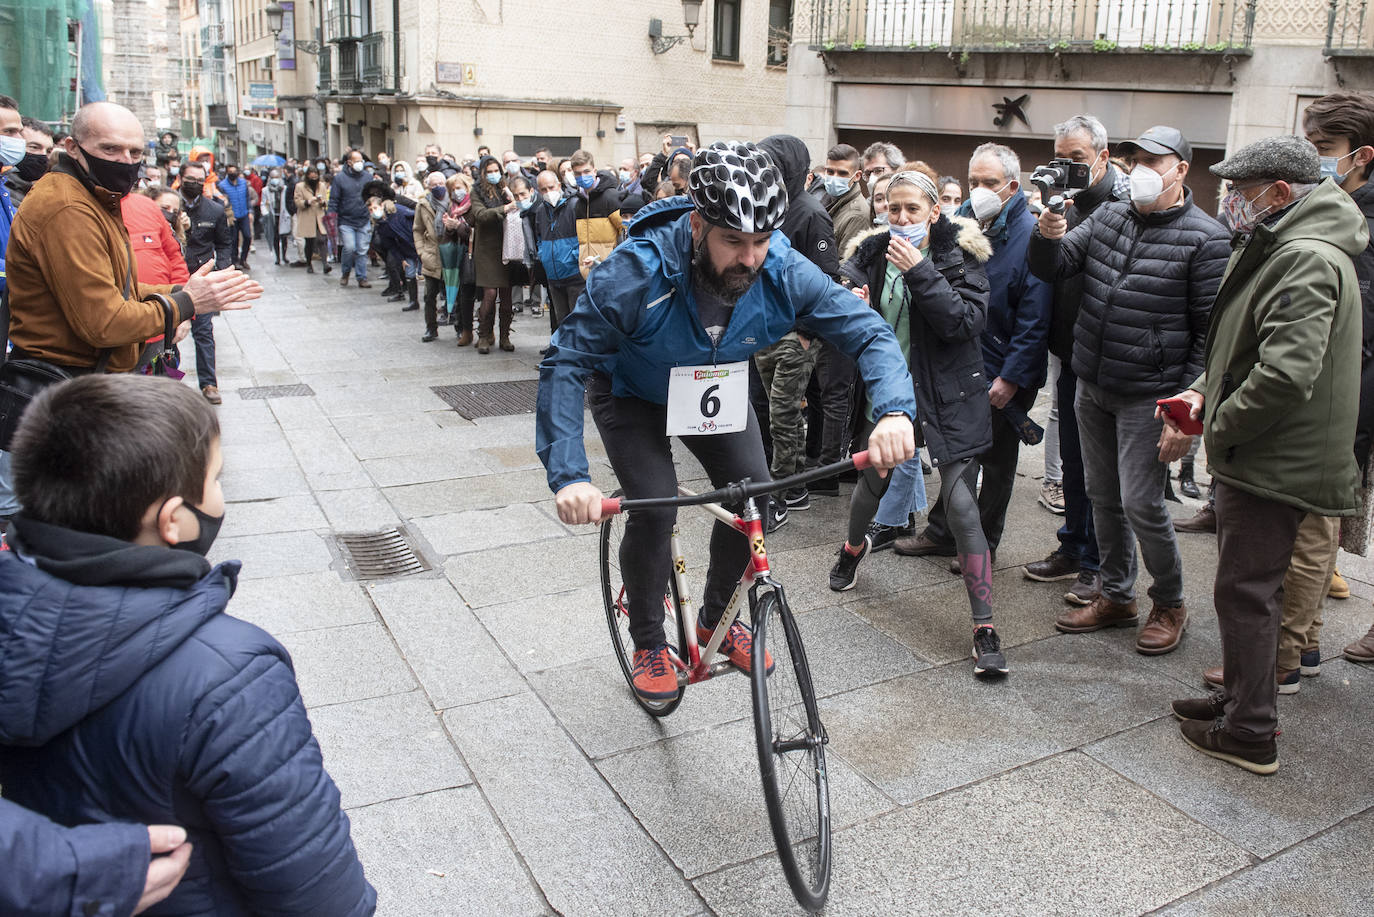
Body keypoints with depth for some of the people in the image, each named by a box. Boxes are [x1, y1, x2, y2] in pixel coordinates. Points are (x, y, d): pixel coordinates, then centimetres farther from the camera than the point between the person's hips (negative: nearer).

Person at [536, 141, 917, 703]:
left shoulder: (783, 271, -30)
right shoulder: (639, 271, -39)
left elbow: (867, 332, -26)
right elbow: (564, 363, -37)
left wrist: (895, 410, -46)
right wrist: (568, 475, -49)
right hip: (632, 392, -3)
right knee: (655, 508, -18)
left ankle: (716, 620, 21)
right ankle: (648, 642, 10)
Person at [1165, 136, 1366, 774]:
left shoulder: (1306, 260, -21)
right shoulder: (1276, 248, 14)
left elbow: (1286, 373, -30)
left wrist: (1220, 426, -17)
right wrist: (1204, 390, 9)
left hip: (1274, 460, -11)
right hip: (1260, 455, 11)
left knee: (1245, 591, -2)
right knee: (1247, 588, 19)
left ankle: (1249, 734, 10)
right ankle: (1243, 699, 33)